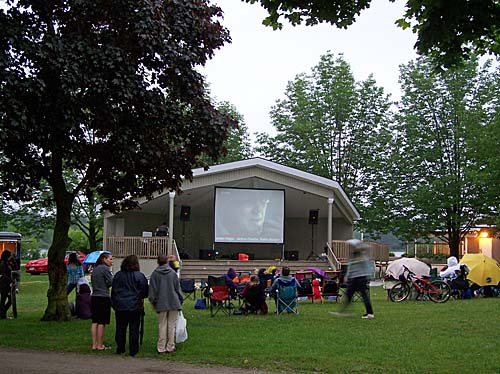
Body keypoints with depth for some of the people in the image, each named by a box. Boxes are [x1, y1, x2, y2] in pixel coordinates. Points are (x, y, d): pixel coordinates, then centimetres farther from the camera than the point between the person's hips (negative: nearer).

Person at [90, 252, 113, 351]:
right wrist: (110, 272, 3)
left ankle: (94, 344, 12)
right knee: (102, 322, -1)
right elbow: (111, 282, -12)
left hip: (94, 297, 8)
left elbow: (92, 281, 17)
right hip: (103, 298, -8)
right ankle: (100, 345, 3)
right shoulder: (105, 268, -11)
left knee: (95, 322, 10)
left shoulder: (94, 269, 13)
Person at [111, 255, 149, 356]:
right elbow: (145, 292, -4)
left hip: (120, 306, 3)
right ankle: (133, 350, 6)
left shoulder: (118, 275, 3)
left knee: (120, 328, 12)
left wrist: (114, 304, 16)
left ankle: (120, 349, 16)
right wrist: (140, 298, 17)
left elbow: (113, 291, 9)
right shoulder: (139, 276, -8)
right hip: (134, 306, -3)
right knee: (134, 329, 4)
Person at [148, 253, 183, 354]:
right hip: (174, 303, 0)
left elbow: (152, 289, 1)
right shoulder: (173, 273, 0)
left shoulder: (155, 274, -3)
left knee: (162, 326, 5)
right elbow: (178, 288, 5)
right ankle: (170, 347, 8)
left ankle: (161, 348, 5)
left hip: (161, 304, 0)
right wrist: (180, 301, 15)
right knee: (172, 325, 6)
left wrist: (153, 302, 11)